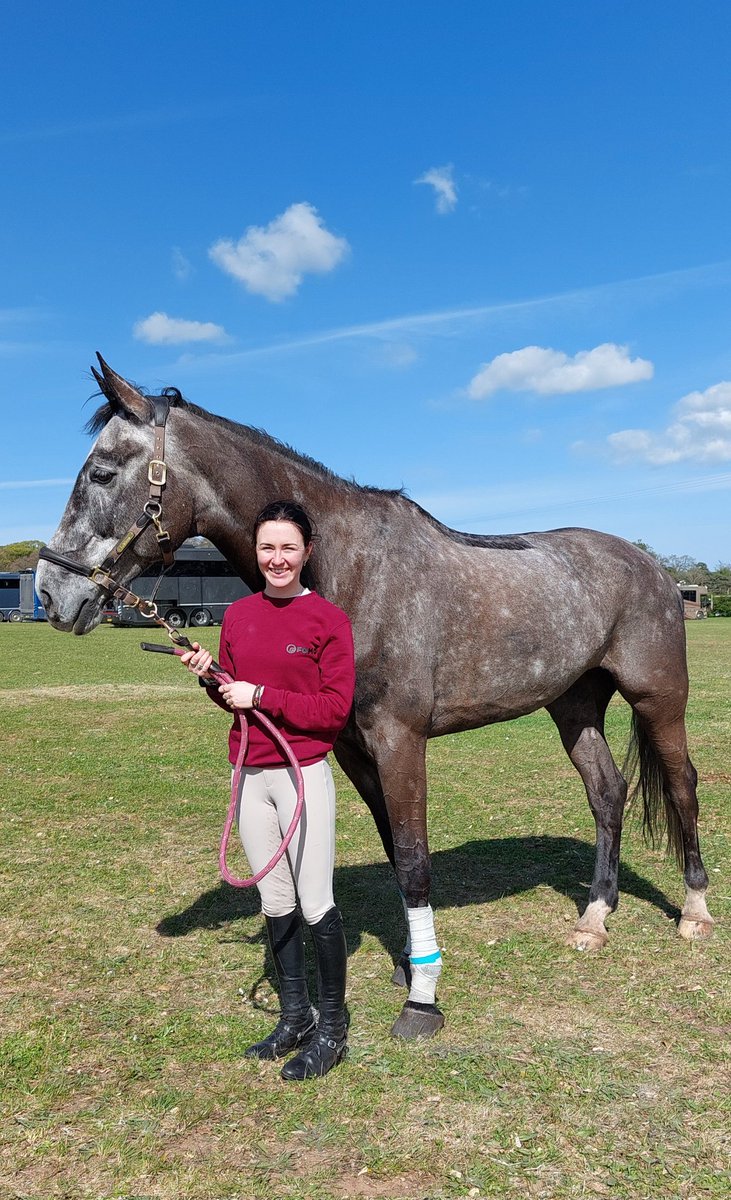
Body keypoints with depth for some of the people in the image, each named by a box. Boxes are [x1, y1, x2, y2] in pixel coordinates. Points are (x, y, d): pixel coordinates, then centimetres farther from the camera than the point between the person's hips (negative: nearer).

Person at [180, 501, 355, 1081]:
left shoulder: (329, 619, -10)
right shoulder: (238, 615, 6)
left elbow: (337, 707, -14)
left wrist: (261, 696, -19)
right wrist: (209, 676, -5)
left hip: (304, 775, -5)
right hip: (250, 775, 6)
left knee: (315, 903, 2)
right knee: (275, 902, 16)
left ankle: (332, 1028, 22)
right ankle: (295, 1018, 33)